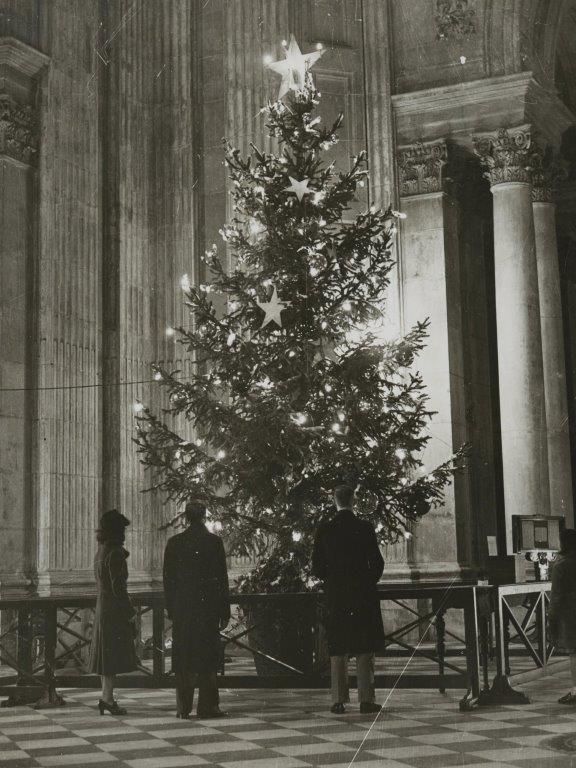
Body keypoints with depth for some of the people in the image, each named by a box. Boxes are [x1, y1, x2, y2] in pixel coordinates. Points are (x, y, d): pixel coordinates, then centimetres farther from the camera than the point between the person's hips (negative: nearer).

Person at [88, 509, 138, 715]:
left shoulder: (101, 551, 11)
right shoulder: (114, 553, -17)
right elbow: (117, 587, -20)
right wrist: (131, 613, -12)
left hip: (103, 606, 9)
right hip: (114, 610, -9)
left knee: (108, 654, 12)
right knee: (114, 654, -4)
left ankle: (106, 698, 16)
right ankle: (108, 698, -1)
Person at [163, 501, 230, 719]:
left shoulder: (174, 542, 1)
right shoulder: (214, 542, -5)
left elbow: (168, 579, 4)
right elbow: (222, 578, -3)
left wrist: (171, 610, 11)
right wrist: (225, 612, 2)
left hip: (182, 610, 2)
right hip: (208, 607, -2)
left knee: (183, 659, 7)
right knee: (208, 656, 3)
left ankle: (183, 707, 8)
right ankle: (207, 706, 2)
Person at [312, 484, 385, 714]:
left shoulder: (324, 530, -2)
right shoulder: (365, 528, -6)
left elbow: (317, 568, 1)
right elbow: (377, 563, -3)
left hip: (335, 595, 1)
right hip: (363, 594, -1)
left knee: (337, 650, 6)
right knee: (364, 649, 3)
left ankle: (339, 700, 6)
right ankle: (366, 699, 2)